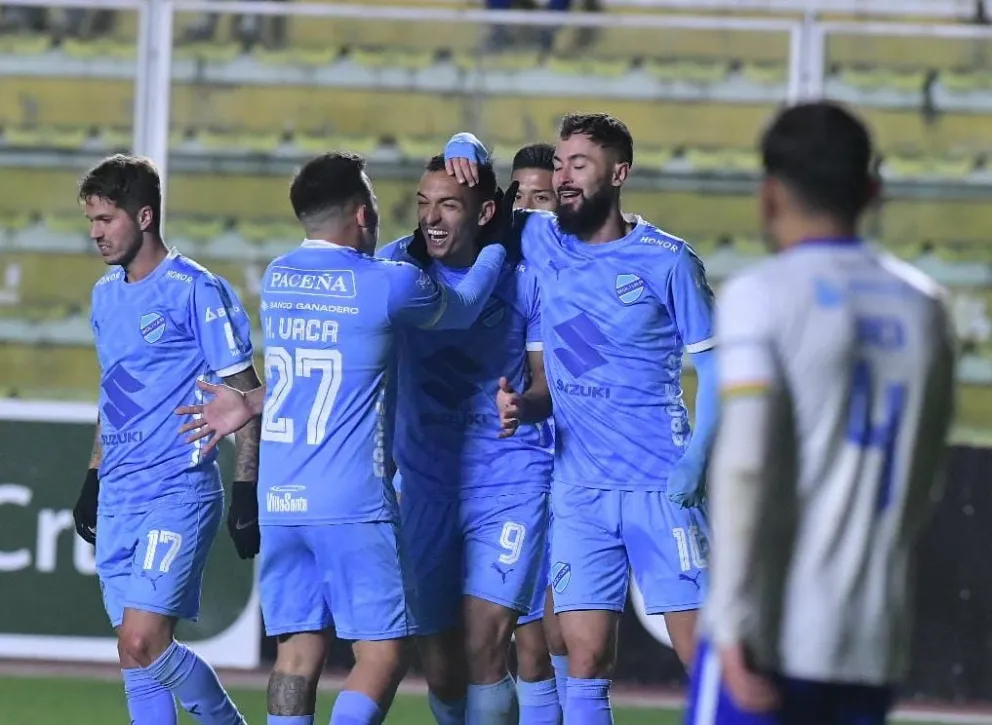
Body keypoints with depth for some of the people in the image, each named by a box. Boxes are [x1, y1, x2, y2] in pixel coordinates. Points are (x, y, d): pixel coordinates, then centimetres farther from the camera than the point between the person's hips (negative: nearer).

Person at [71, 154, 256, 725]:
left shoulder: (196, 290, -9)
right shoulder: (107, 294, 14)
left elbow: (245, 390, -8)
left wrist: (247, 488, -12)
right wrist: (94, 478, 22)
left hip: (180, 492, -7)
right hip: (118, 499, 7)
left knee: (143, 642, -16)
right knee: (135, 653, 3)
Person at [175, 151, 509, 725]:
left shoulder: (277, 279, 9)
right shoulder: (388, 284, -7)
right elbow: (464, 308, 12)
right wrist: (498, 245, 28)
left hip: (280, 501, 6)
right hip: (354, 505, -6)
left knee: (298, 650, 7)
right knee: (384, 653, -2)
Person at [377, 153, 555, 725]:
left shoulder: (524, 276, -6)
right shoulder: (399, 267, -1)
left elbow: (550, 384, 1)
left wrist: (523, 403, -23)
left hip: (511, 482, -3)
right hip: (426, 484, 3)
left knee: (484, 645, -17)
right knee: (441, 670, 4)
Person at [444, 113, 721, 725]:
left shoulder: (667, 260, -4)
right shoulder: (542, 241, 7)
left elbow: (713, 367, -2)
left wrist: (695, 459, -14)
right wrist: (465, 147, -1)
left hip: (661, 489, -4)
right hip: (579, 491, 4)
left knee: (703, 653, -5)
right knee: (586, 662, -1)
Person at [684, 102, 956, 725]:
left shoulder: (762, 297, -6)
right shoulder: (924, 306, 11)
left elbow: (745, 468, -15)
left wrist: (735, 625, -16)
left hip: (774, 639, -5)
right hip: (877, 646, 5)